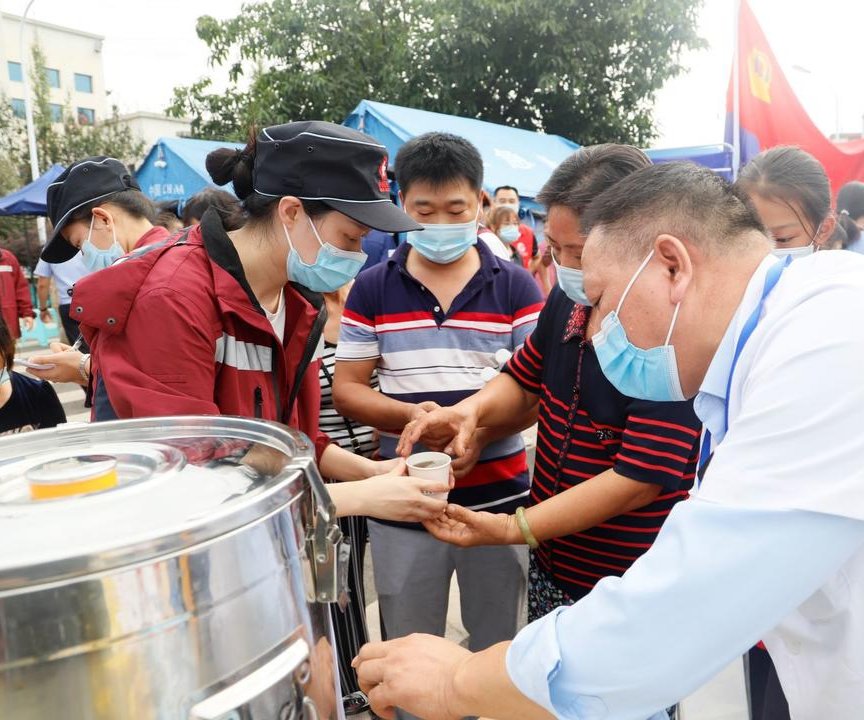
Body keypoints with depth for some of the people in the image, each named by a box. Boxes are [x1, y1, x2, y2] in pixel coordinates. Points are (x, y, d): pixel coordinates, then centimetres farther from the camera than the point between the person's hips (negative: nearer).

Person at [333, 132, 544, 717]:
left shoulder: (516, 286, 0)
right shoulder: (372, 289, 2)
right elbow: (346, 389, 0)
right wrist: (409, 415, -19)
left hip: (498, 497, 0)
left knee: (499, 653, 15)